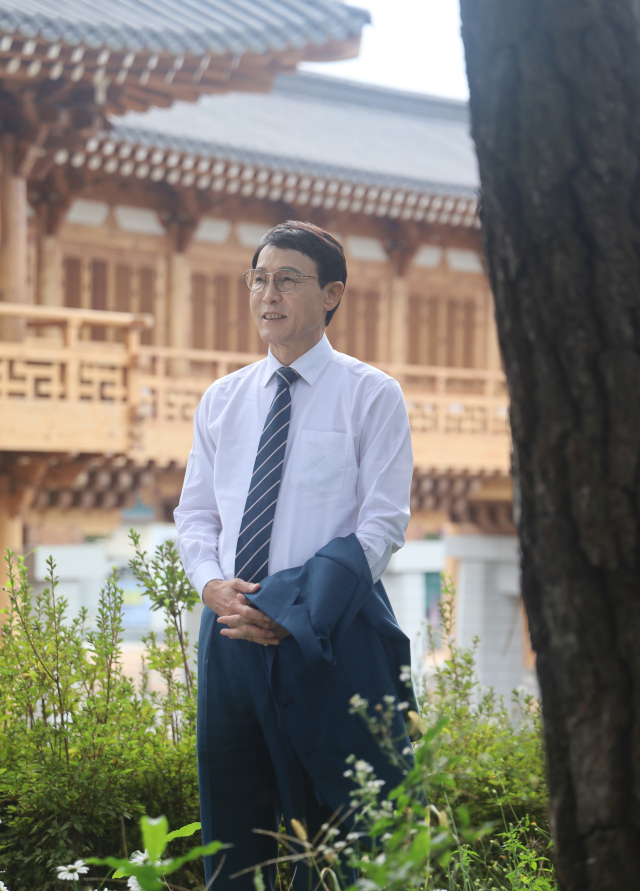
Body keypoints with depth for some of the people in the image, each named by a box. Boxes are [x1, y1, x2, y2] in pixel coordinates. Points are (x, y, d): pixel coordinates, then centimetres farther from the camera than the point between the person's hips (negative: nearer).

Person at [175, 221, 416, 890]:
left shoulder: (370, 396, 0)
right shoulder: (222, 400, 14)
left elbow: (381, 527, -7)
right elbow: (194, 514, 15)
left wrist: (289, 612, -16)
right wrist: (211, 584, -7)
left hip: (331, 634, -4)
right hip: (232, 634, 5)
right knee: (233, 837, 8)